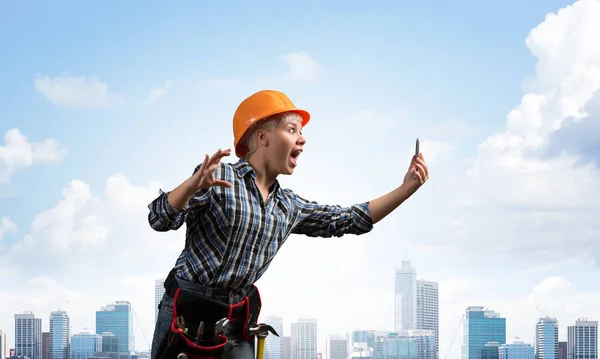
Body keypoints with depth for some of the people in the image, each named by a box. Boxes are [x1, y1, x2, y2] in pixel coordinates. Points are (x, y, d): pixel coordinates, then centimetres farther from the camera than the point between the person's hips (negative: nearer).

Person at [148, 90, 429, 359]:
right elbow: (161, 219, -17)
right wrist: (192, 186, -38)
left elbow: (350, 220, 15)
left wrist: (405, 189, 7)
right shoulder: (218, 177, -9)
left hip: (236, 324, 6)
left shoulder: (289, 207, 11)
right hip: (186, 310, -6)